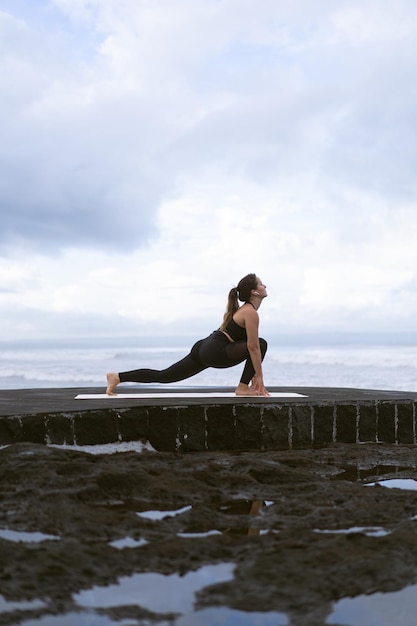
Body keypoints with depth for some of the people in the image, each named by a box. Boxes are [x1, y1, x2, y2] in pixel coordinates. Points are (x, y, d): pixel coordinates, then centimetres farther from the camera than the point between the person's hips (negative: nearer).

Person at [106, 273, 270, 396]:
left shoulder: (243, 309, 20)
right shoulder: (251, 312, -11)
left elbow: (249, 343, 23)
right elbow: (253, 347, -14)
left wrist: (254, 373, 22)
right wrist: (259, 376, -8)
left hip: (203, 348, 9)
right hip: (214, 352, -9)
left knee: (163, 376, 10)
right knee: (262, 344, -9)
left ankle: (117, 377, 8)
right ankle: (243, 388, -3)